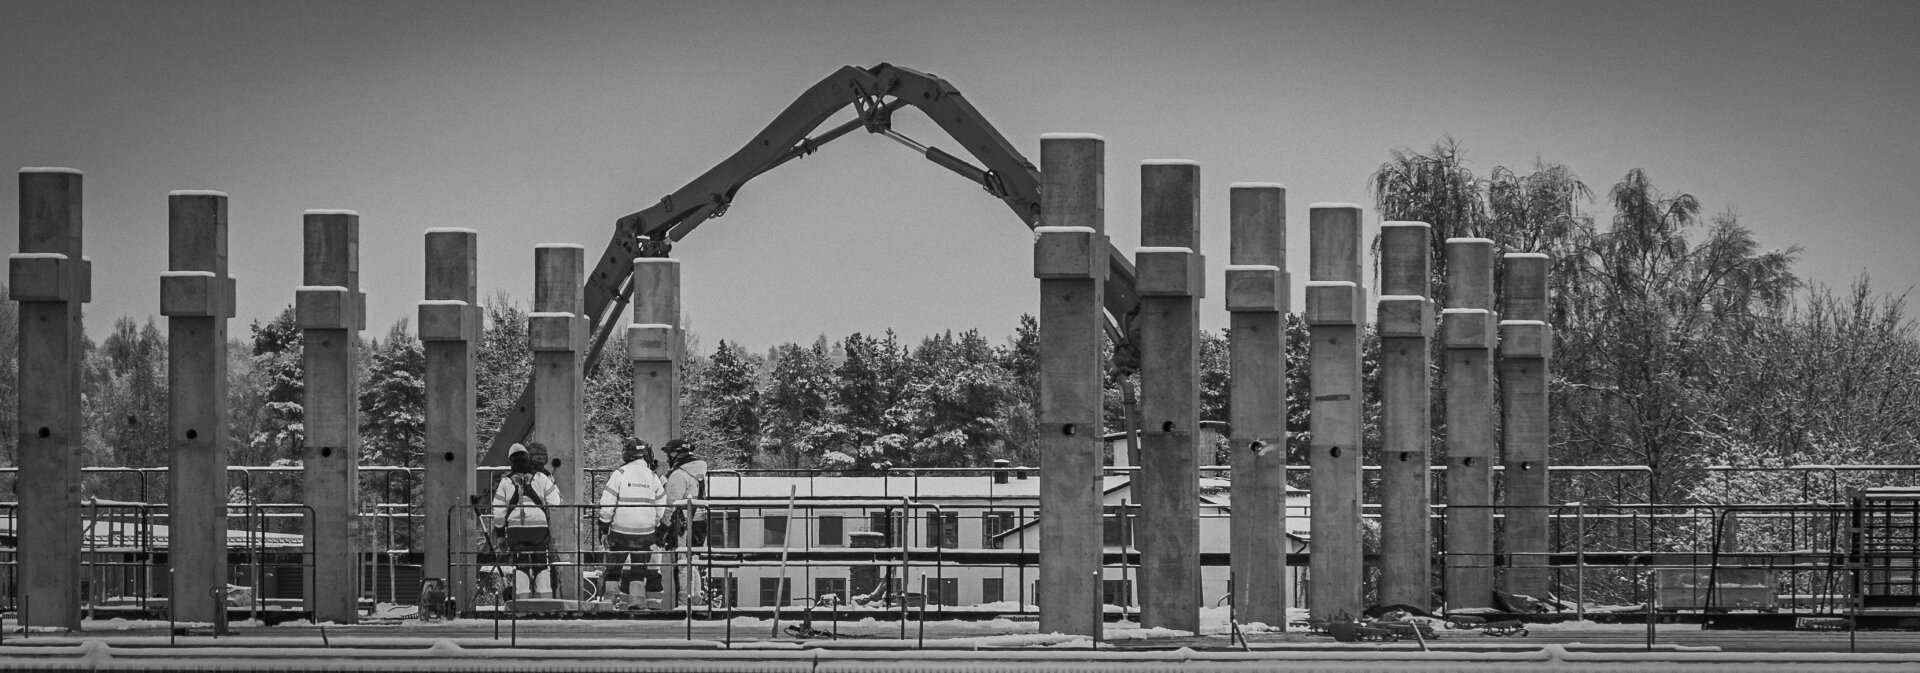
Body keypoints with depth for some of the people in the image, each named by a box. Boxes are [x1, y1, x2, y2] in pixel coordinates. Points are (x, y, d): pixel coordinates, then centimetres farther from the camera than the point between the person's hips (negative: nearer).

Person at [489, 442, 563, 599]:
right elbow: (555, 504, -1)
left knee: (520, 565, 5)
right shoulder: (541, 479, 1)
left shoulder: (506, 482, 4)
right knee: (542, 567, 5)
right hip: (539, 527, -1)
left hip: (515, 528, 1)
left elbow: (498, 512, 5)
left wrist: (499, 531, 16)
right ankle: (545, 598, 0)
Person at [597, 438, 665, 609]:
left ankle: (612, 599, 5)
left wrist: (604, 527, 0)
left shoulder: (619, 474, -6)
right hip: (645, 532, 2)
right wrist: (657, 527, 20)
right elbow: (660, 509, 8)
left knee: (613, 568, 10)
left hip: (621, 530, -2)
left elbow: (607, 505, -8)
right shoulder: (653, 477, 4)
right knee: (640, 568, 12)